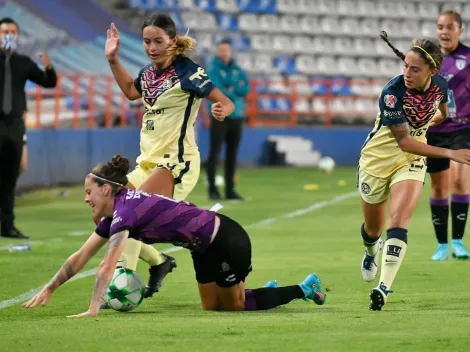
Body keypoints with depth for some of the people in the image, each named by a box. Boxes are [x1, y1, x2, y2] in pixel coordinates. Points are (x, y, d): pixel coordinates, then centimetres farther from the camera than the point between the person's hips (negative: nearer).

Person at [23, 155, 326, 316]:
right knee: (211, 306, 19)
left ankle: (305, 289, 20)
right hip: (206, 247, 9)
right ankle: (265, 291, 37)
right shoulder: (114, 215, 3)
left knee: (234, 305, 9)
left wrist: (93, 310, -35)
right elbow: (81, 257, 9)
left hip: (228, 242, -9)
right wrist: (48, 290, 8)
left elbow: (107, 267, -32)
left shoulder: (125, 210, -24)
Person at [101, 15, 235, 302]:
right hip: (148, 162, 8)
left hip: (177, 162, -8)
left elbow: (226, 102, -11)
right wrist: (113, 59, 25)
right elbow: (131, 91, 32)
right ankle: (159, 262, 20)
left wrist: (221, 110, -33)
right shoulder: (149, 73, 9)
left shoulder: (186, 71, -11)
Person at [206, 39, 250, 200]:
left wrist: (232, 89, -14)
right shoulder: (213, 69, -4)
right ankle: (212, 189, -6)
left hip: (236, 116, 5)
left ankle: (230, 189, 11)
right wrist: (236, 93, -9)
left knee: (232, 154, 7)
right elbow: (217, 91, -16)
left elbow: (246, 88, 0)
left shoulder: (237, 69, 12)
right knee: (215, 152, -8)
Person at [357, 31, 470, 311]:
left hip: (411, 162, 2)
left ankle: (384, 288, -23)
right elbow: (404, 141, -33)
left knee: (398, 222, -19)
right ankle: (372, 252, 52)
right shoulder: (393, 92, -30)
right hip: (378, 160, -2)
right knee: (373, 228, 16)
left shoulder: (440, 85, -13)